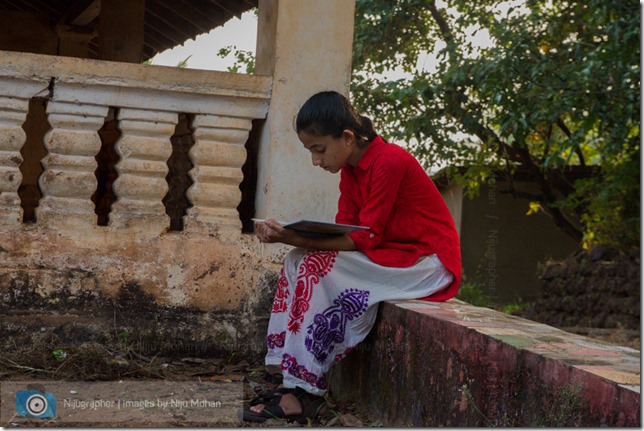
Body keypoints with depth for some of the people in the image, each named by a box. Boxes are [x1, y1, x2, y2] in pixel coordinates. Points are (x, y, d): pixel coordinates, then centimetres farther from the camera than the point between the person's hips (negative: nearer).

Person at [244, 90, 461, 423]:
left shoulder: (389, 162, -20)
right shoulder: (350, 168, 7)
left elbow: (367, 237, -23)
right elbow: (344, 229, 2)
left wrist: (299, 240, -30)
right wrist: (290, 236, -14)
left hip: (429, 263, -9)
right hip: (387, 256, 9)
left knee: (320, 267, -25)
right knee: (299, 261, -6)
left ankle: (304, 392, -20)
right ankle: (292, 380, -12)